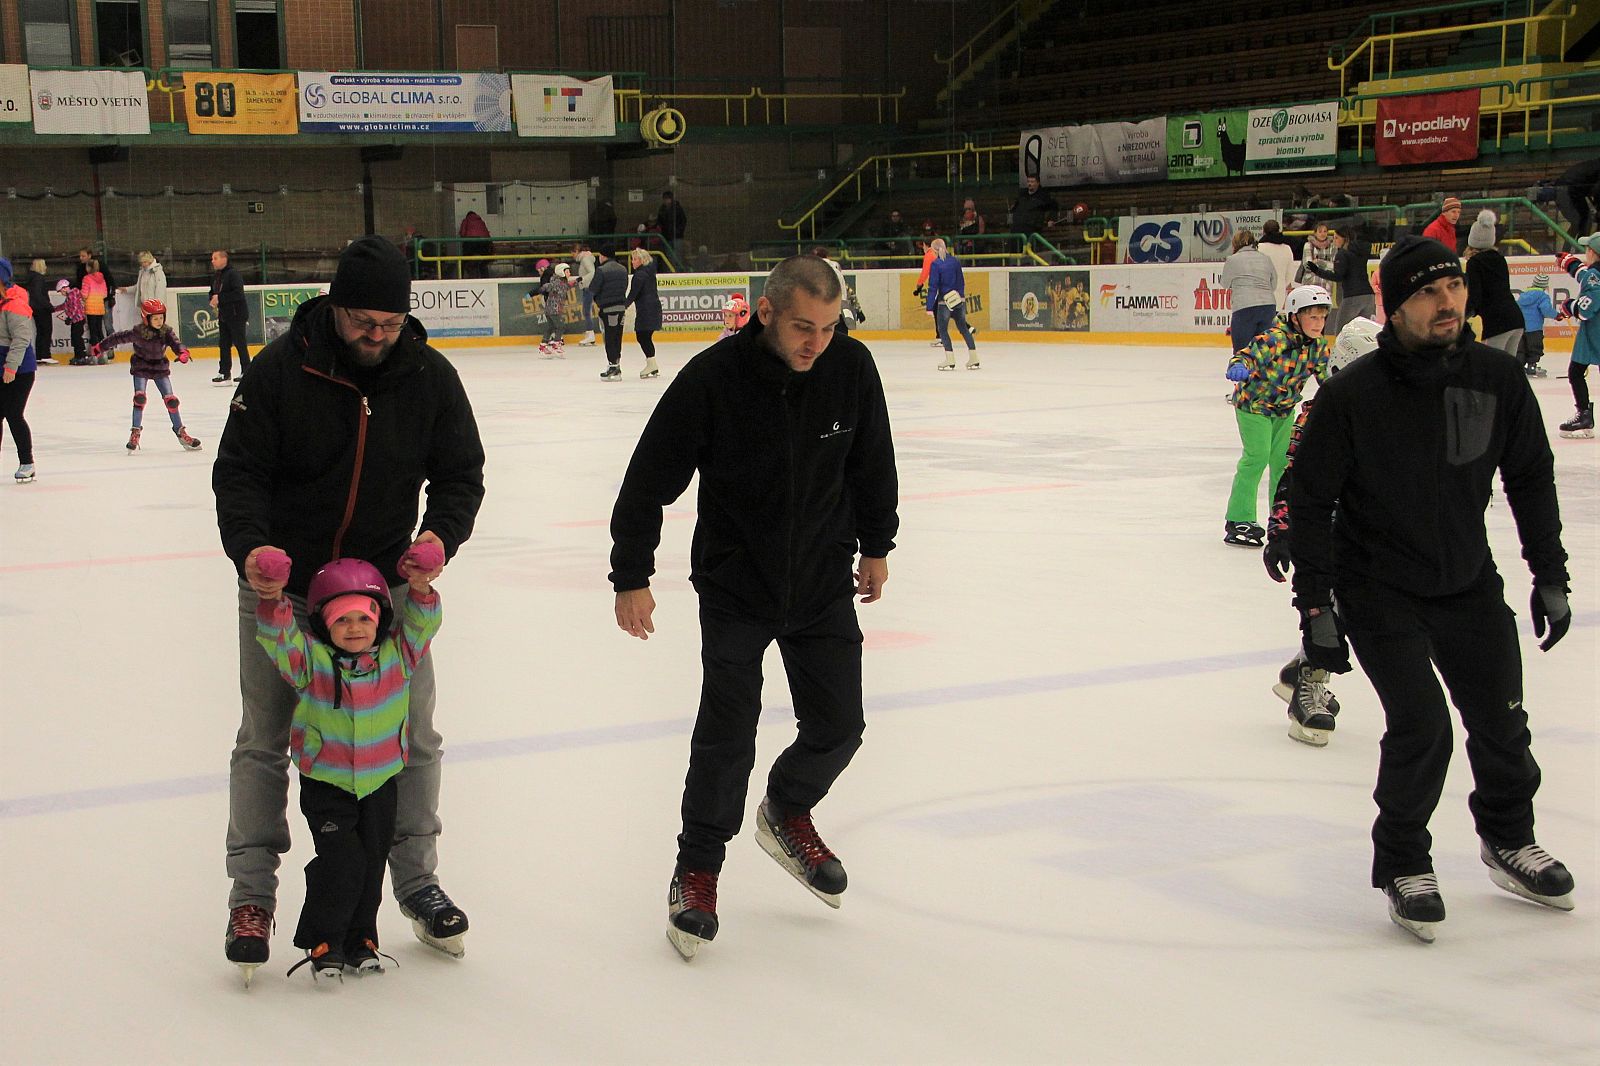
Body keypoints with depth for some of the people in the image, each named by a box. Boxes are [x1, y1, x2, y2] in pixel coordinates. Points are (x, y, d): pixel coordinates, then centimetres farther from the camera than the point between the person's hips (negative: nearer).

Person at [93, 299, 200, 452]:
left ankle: (180, 432, 9)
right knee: (139, 397, -17)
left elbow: (176, 343, -27)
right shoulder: (138, 332, -20)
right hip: (141, 367, -2)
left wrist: (182, 352, -51)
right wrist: (98, 348, -4)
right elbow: (118, 338, -10)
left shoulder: (166, 331, -14)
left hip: (160, 368, 2)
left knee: (170, 399, -3)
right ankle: (135, 433, -9)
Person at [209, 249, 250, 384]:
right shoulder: (215, 276, 12)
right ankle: (224, 373, 11)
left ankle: (246, 372, 3)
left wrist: (220, 297, -23)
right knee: (224, 344, 7)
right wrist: (213, 299, -1)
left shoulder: (233, 274, -15)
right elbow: (213, 292, 23)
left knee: (239, 344, -4)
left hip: (237, 314, -9)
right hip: (223, 315, 9)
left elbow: (238, 293, -25)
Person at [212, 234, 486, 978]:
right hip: (283, 587, -2)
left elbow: (461, 472, 0)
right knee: (263, 742, 4)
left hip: (388, 583, 2)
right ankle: (252, 894, 15)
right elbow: (238, 471, -12)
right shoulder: (282, 370, -15)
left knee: (412, 738, 7)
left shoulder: (431, 377, -8)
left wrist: (441, 532, -20)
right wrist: (250, 547, -29)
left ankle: (416, 881, 23)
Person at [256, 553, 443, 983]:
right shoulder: (312, 659, -14)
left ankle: (360, 939, 27)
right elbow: (278, 637, -24)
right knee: (341, 861, -11)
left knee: (372, 862, 10)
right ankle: (322, 942, 6)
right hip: (326, 783, -3)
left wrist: (420, 589, -23)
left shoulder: (396, 654, -5)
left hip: (381, 781, 3)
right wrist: (273, 597, -40)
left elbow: (420, 623, -6)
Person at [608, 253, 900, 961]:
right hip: (735, 589, -4)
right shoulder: (711, 379, -22)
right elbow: (648, 481, -12)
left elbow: (871, 463, 8)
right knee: (727, 738, -9)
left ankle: (787, 815, 36)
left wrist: (875, 547, 16)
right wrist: (631, 577, -9)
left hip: (823, 585, 4)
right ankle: (697, 872, 11)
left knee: (838, 726, 5)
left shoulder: (851, 367, -11)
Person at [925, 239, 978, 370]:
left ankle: (950, 361, -2)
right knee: (963, 328, 14)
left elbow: (933, 286, -13)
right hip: (959, 300, 5)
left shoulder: (936, 264, -12)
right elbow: (962, 281, 11)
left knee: (942, 329, 7)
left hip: (945, 301, -5)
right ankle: (974, 359, 12)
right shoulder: (955, 261, 5)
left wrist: (930, 306, -12)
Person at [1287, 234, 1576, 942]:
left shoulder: (1496, 379, -8)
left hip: (1469, 581, 4)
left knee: (1501, 719, 9)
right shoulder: (1351, 395, -19)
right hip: (1378, 589, -4)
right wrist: (1316, 606, -14)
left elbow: (1531, 478, 5)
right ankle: (1402, 866, 9)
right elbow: (1309, 499, -13)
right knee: (1421, 726, -14)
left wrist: (1550, 576, 6)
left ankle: (1508, 842, 37)